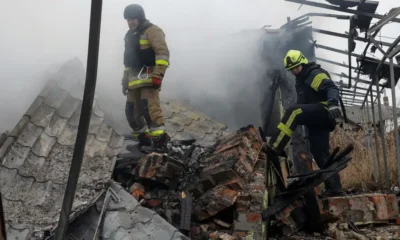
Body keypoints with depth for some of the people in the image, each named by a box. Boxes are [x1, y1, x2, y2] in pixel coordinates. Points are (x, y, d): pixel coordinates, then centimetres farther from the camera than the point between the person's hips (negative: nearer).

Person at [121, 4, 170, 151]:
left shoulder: (152, 31, -3)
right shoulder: (130, 35, 24)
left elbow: (163, 52, -15)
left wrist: (158, 74, -25)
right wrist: (125, 81, 26)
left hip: (149, 76, -9)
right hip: (135, 78, 9)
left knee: (149, 107, -20)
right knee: (132, 111, 4)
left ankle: (160, 140, -20)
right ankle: (144, 141, 12)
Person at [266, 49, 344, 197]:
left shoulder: (315, 74, -4)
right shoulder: (301, 80, 24)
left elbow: (332, 89, -21)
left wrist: (332, 103, -41)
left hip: (324, 112, -10)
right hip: (316, 121, 10)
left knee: (293, 112, -31)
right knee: (320, 153, 4)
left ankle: (275, 147, -34)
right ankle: (334, 187, 6)